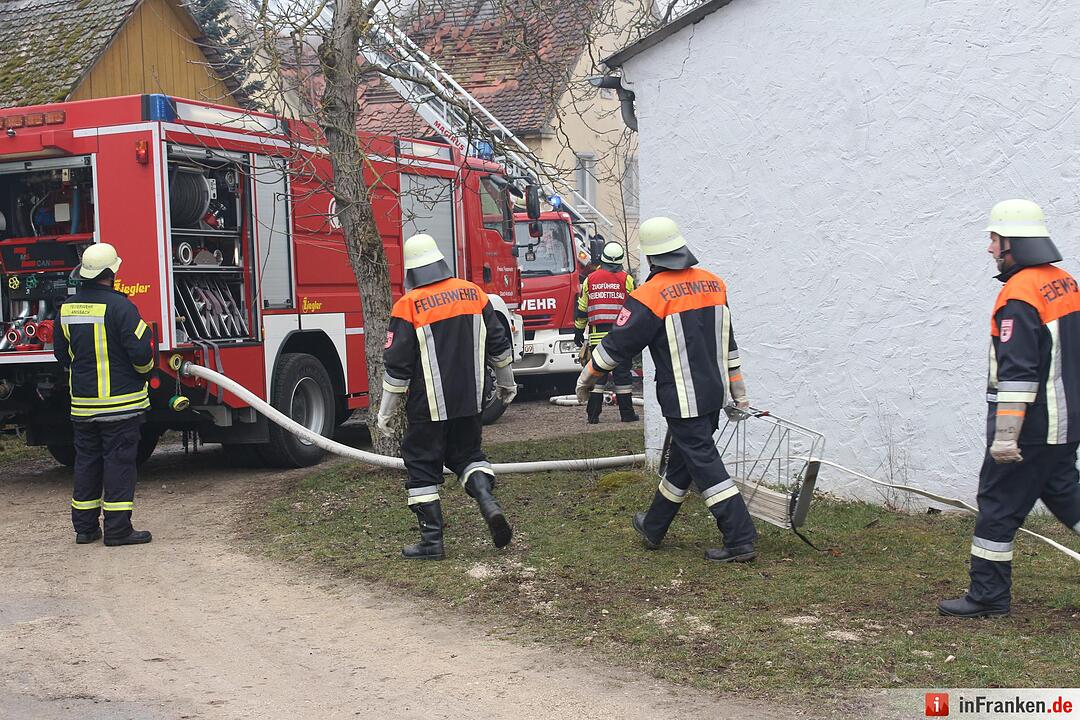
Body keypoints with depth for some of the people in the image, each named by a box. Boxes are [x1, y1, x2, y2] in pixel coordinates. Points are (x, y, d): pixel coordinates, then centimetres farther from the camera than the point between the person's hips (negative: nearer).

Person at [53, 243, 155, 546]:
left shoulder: (68, 307, 5)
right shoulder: (119, 305, -16)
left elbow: (61, 352, 15)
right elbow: (140, 351, -18)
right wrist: (143, 370, 3)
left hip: (83, 402, 6)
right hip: (120, 401, -6)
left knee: (86, 461, 14)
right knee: (119, 461, -1)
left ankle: (84, 527, 19)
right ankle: (118, 529, 0)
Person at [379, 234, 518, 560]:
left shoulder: (409, 306, -13)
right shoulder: (472, 293, 1)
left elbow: (397, 366, -11)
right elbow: (498, 344, 8)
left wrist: (386, 410, -1)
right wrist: (506, 383, 23)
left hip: (428, 407, -4)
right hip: (469, 399, 5)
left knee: (422, 467, 7)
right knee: (467, 453, 22)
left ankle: (432, 540, 7)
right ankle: (487, 500, -4)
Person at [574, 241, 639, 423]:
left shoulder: (590, 279, 6)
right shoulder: (626, 279, -1)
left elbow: (581, 309, 9)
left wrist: (578, 331, 18)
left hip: (597, 336, 2)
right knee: (622, 373, 4)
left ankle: (593, 414, 3)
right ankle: (626, 412, 6)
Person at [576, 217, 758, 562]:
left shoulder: (652, 295, -15)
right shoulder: (714, 284, 7)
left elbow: (617, 345, -9)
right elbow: (728, 343, 14)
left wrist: (587, 378, 7)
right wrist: (738, 394, 20)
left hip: (683, 401, -7)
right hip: (714, 393, 7)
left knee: (704, 464, -4)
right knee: (682, 459, 17)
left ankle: (740, 540, -8)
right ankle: (653, 527, 33)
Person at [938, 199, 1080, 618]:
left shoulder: (1019, 295, -19)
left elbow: (1017, 374, -24)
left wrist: (1005, 435, -24)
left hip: (1031, 427, -9)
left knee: (998, 504, 0)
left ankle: (988, 596, 7)